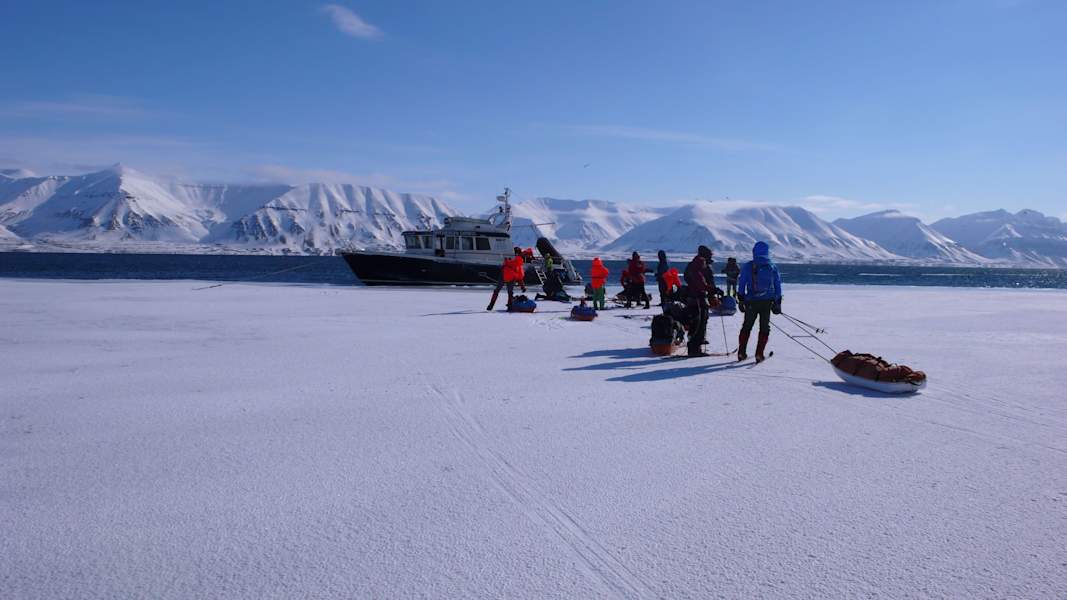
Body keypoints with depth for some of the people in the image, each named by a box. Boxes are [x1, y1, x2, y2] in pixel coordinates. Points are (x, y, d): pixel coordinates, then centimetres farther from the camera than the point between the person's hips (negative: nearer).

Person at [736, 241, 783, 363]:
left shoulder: (747, 266, 1)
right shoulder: (773, 267, 6)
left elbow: (741, 284, -1)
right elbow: (778, 286, 8)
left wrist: (741, 300, 3)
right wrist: (777, 303, 13)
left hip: (751, 302, 0)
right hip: (767, 302, 0)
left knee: (746, 327, 13)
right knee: (764, 328, 8)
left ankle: (741, 352, 11)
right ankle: (759, 354, 0)